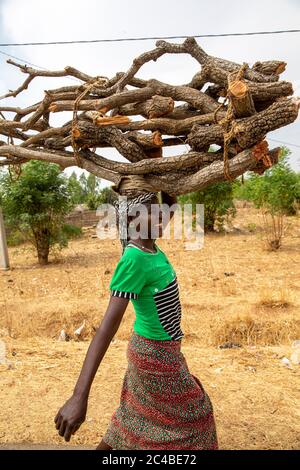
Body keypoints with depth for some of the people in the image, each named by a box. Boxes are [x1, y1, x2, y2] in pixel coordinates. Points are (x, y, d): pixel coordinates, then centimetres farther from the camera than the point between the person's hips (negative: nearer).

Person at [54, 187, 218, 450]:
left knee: (137, 412, 25)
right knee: (190, 412, 16)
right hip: (156, 353, -8)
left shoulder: (153, 249, -5)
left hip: (157, 347, 8)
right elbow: (109, 324, -36)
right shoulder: (134, 259, -31)